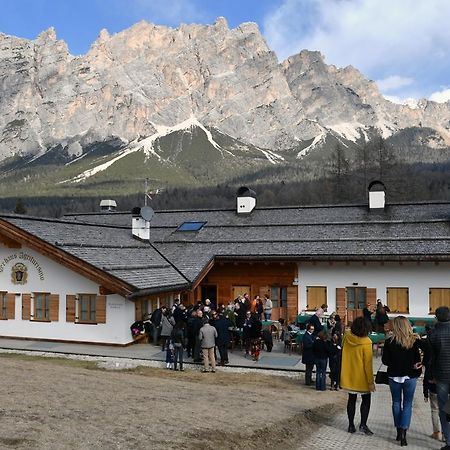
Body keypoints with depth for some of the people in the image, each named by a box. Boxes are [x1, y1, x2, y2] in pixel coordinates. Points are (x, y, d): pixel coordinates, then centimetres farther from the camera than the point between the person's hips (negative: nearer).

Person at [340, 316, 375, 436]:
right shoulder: (366, 343, -20)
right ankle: (363, 425, 4)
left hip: (349, 376, 4)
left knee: (351, 399, 14)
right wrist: (371, 381, -11)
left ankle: (351, 425, 17)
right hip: (362, 378, -4)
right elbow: (368, 364, -17)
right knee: (366, 400, 11)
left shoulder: (346, 338, -7)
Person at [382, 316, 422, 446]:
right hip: (410, 377, 0)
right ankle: (403, 432, -1)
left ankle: (399, 431, 20)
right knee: (407, 404, 8)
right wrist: (411, 366, 6)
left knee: (396, 403, 16)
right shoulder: (415, 341, -10)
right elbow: (418, 360, -11)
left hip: (394, 376, 0)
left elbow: (385, 360, -6)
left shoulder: (389, 342, -10)